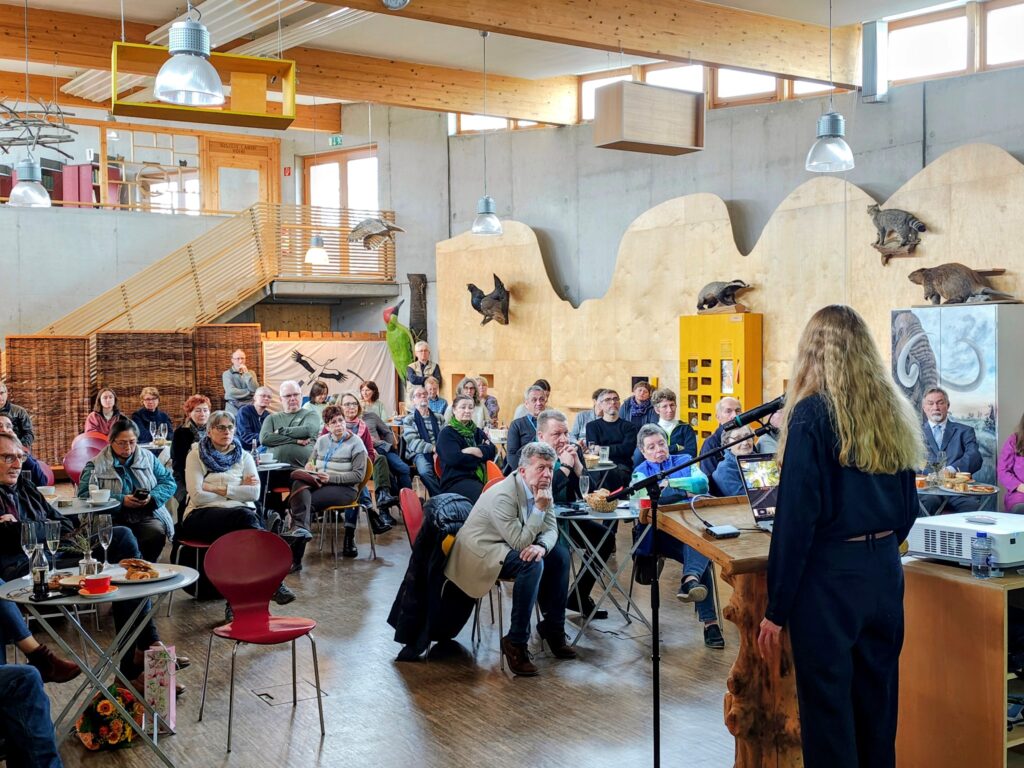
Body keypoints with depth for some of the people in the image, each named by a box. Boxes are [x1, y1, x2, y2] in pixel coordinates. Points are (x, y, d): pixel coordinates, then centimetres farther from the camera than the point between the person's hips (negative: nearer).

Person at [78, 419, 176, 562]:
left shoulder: (148, 458, 15)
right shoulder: (97, 465, 5)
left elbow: (169, 483, 14)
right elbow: (84, 494, -6)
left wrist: (152, 497, -8)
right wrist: (121, 500, -15)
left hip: (146, 515, 3)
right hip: (114, 519, -3)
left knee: (157, 533, -31)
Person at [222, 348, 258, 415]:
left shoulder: (251, 373, 11)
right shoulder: (227, 374, 1)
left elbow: (255, 390, -4)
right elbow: (231, 392, -12)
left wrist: (246, 373, -7)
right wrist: (249, 391, -5)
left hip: (249, 406, 2)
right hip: (233, 407, -2)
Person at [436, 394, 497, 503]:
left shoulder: (477, 432, 24)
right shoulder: (447, 433, 5)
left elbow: (492, 451, 6)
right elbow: (455, 458, -11)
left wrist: (472, 451, -11)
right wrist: (481, 452, 1)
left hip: (479, 479, 5)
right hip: (455, 481, -5)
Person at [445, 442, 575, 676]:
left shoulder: (542, 487, -4)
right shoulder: (503, 496, -28)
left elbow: (551, 529, -2)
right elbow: (520, 543, -29)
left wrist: (542, 546, -25)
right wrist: (539, 508, -31)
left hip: (508, 545, 9)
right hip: (480, 552, -9)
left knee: (560, 554, 0)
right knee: (532, 564, -30)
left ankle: (552, 628, 11)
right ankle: (515, 643, -22)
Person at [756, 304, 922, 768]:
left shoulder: (812, 414, -12)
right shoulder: (893, 412, 7)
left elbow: (795, 516, -15)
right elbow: (908, 507, 13)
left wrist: (776, 608, -10)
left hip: (829, 575, -6)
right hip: (886, 571, 7)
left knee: (828, 710, 2)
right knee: (877, 704, 16)